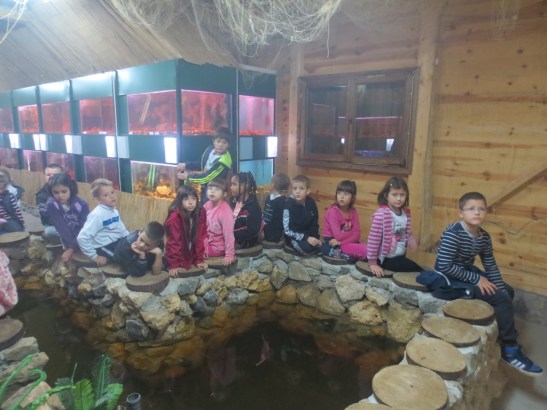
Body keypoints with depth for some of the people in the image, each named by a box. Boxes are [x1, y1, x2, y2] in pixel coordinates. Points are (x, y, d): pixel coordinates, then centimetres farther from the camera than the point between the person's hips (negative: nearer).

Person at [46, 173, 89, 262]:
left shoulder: (82, 204, -18)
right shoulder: (51, 205, -19)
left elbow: (84, 228, -19)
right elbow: (62, 228, -21)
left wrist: (72, 249, -24)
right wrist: (71, 246, -26)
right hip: (66, 235, 1)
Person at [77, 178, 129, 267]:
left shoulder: (114, 211, 6)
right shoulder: (97, 214, -20)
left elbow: (121, 229, 16)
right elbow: (82, 237, -23)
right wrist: (94, 256, -18)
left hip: (117, 242, 8)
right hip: (105, 247, -8)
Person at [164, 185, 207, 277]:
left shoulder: (200, 214, -8)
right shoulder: (175, 216, -21)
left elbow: (200, 238, -5)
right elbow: (174, 241, -20)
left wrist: (199, 260, -6)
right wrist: (173, 265, -20)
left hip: (192, 257, 4)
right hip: (178, 257, -4)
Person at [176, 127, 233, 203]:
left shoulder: (224, 161, -30)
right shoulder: (210, 148, -7)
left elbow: (206, 177, -26)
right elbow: (201, 164, 10)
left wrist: (187, 176, -15)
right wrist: (185, 164, -3)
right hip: (205, 188, 7)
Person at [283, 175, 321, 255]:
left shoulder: (311, 202, -4)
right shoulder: (289, 205, -19)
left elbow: (315, 223, 7)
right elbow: (287, 230, -21)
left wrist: (316, 238, -7)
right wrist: (306, 238, -25)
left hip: (309, 235, 6)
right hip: (294, 238, -5)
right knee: (307, 247, -30)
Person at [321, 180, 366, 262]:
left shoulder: (353, 211, 3)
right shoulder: (333, 211, -14)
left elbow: (357, 235, -6)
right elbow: (338, 236, -21)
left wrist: (340, 242, -21)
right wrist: (352, 232, -5)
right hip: (331, 245, -8)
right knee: (364, 250, -29)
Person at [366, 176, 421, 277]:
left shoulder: (406, 213, 1)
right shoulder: (381, 214, -23)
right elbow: (373, 239, -21)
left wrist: (411, 240, -7)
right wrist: (372, 263, -17)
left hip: (401, 256, 8)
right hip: (386, 258, -8)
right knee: (417, 270, -8)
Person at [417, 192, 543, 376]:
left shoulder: (484, 237, 1)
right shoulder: (453, 233, -23)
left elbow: (491, 267, 6)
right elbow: (444, 266, -27)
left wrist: (502, 291, -5)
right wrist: (476, 279, -22)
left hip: (467, 273, 9)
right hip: (449, 279, -9)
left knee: (508, 292, 13)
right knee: (501, 300, -14)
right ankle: (510, 350, 2)